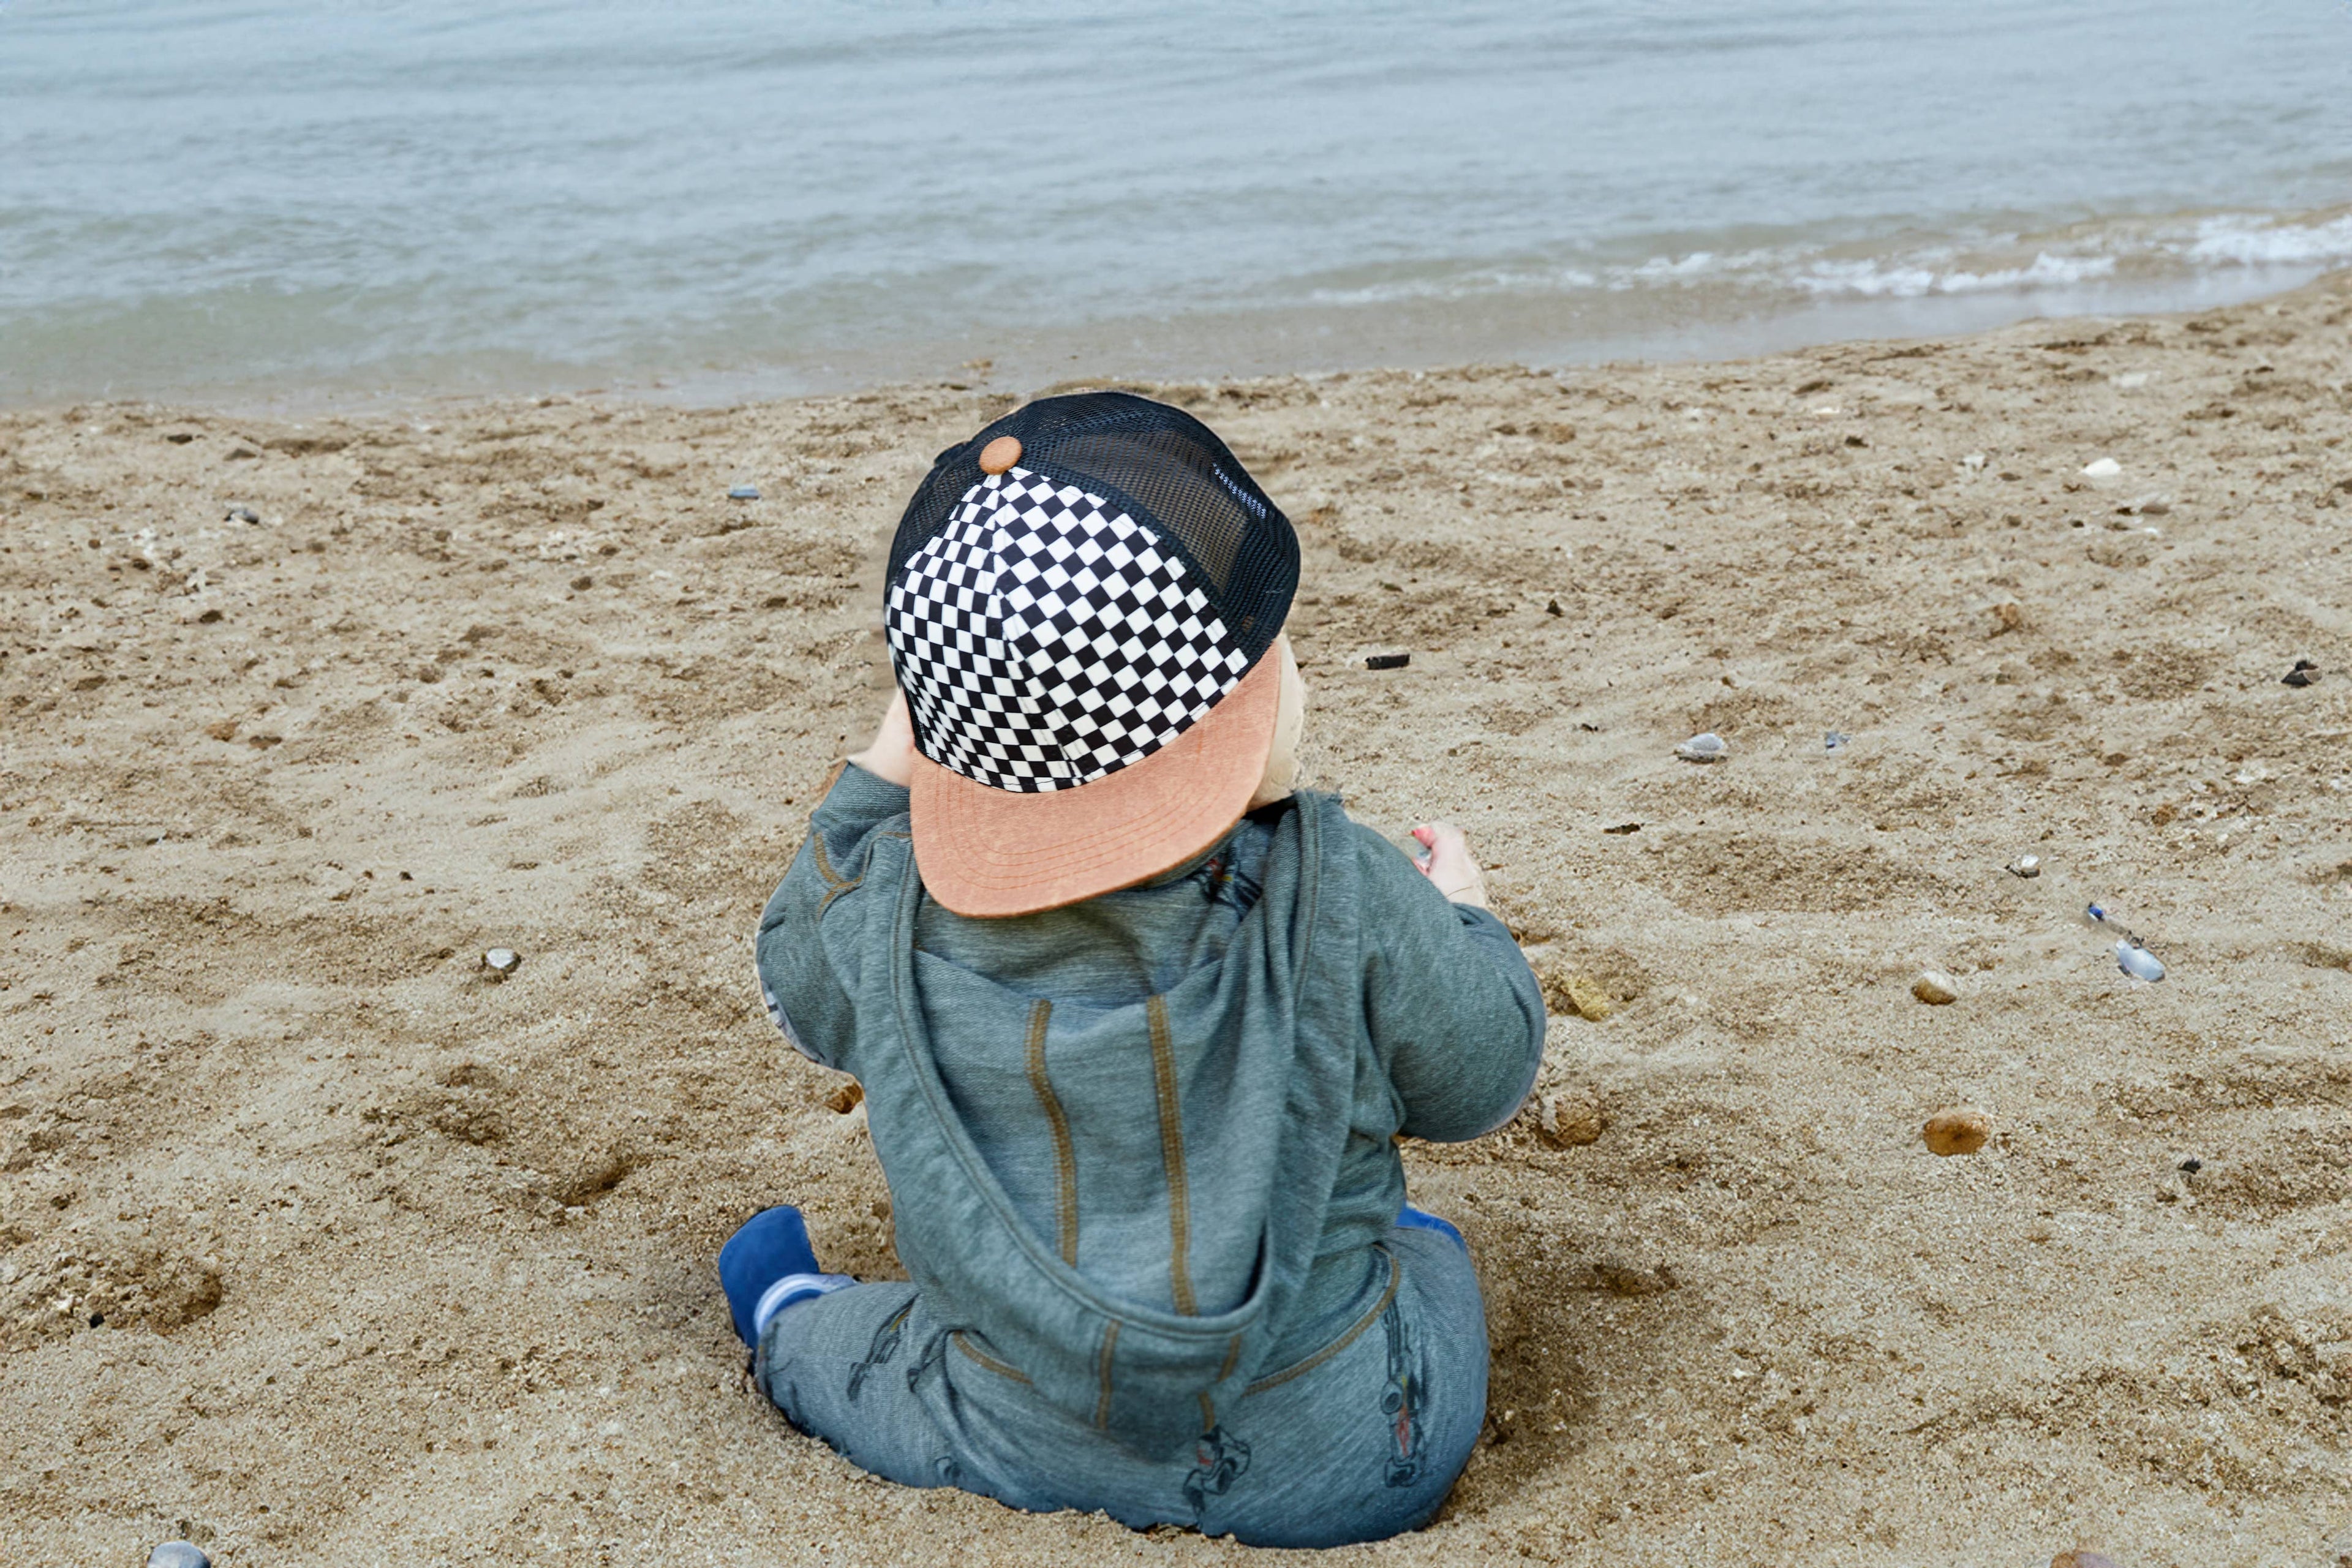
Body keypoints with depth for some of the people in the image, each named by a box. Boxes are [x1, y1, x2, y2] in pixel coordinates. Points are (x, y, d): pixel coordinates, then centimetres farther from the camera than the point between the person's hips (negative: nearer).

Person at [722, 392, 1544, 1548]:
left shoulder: (890, 908, -20)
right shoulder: (1347, 901, -25)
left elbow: (797, 988, 5)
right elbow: (1478, 1078, -7)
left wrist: (880, 777, 10)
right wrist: (1462, 916, 12)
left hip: (1009, 1457, 1)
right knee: (1426, 1262, 35)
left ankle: (790, 1320, 62)